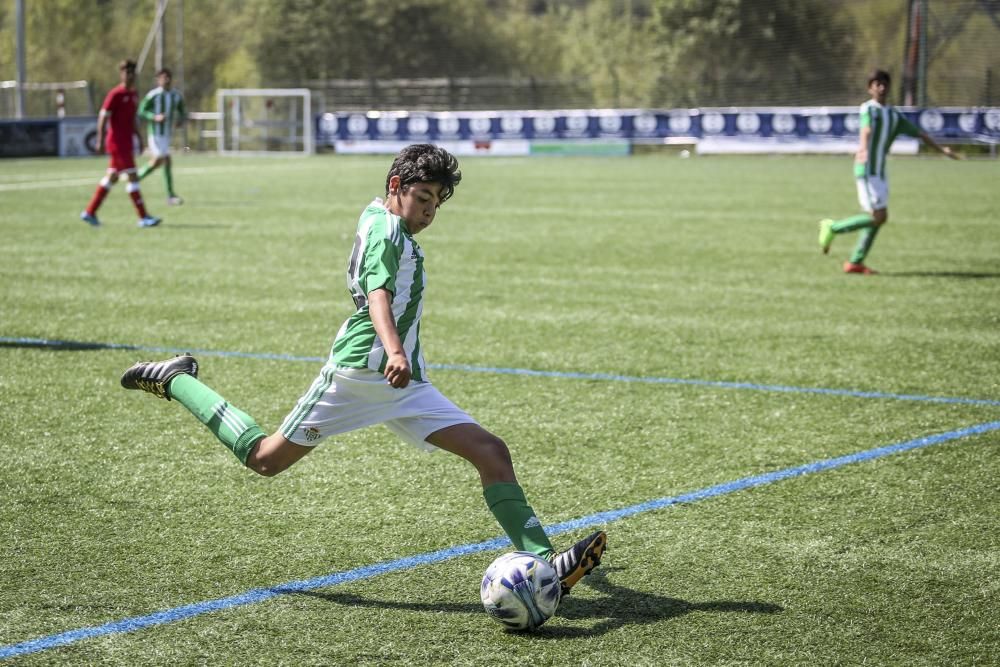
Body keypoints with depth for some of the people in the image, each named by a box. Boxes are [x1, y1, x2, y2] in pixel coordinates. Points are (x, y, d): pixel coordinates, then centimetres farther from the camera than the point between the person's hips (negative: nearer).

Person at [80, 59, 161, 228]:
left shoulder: (134, 94, 12)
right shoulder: (115, 94, -12)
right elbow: (103, 117, -13)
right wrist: (100, 140, -18)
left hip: (126, 143, 9)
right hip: (118, 143, -9)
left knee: (112, 177, 13)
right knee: (132, 176, -10)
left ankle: (89, 212, 21)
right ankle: (143, 217, -9)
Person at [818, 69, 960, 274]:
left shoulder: (894, 115, 17)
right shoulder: (868, 108, -7)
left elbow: (919, 133, 23)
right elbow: (866, 129, -28)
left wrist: (942, 149, 20)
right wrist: (863, 149, -48)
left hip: (880, 172, 8)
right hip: (866, 170, -8)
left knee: (879, 218, 5)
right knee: (878, 216, -13)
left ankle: (855, 262, 11)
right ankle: (832, 228, 2)